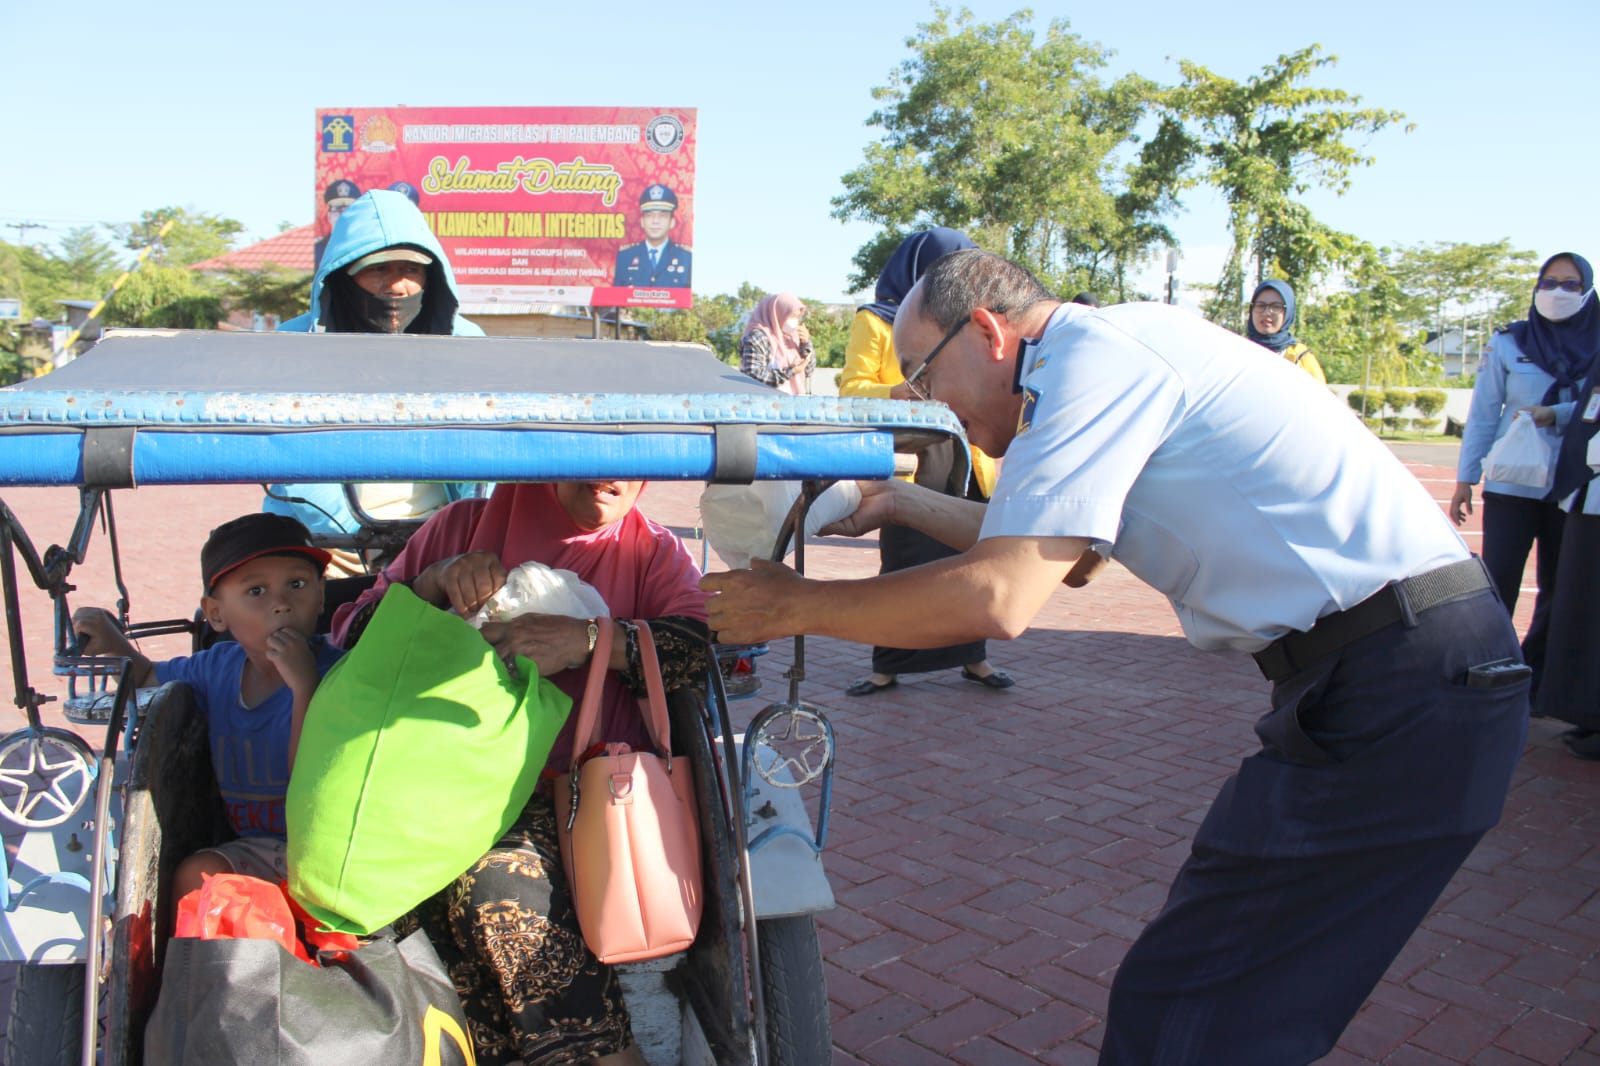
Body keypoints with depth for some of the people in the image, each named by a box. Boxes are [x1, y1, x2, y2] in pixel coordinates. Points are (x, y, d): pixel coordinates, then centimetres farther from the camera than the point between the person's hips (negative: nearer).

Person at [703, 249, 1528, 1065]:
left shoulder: (1096, 355, -12)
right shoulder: (1114, 358, 17)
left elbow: (995, 600, -20)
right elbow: (1050, 553, 26)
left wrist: (797, 607, -8)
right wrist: (901, 501, 26)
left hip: (1398, 692, -10)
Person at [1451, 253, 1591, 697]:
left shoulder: (1593, 347, 5)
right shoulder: (1507, 343, 2)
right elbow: (1482, 413, 3)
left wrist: (1555, 415, -18)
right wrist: (1465, 478, 0)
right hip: (1511, 483, -2)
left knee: (1559, 592, 8)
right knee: (1498, 585, -6)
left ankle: (1534, 684, 21)